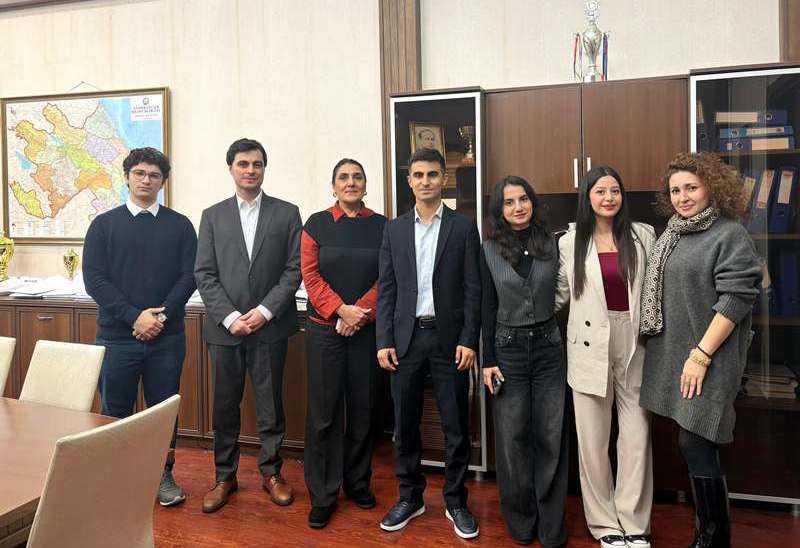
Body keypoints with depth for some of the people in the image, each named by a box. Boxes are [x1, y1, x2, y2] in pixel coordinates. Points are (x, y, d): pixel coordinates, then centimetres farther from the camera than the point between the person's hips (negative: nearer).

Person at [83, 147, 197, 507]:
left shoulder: (179, 225, 6)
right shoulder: (104, 224, 5)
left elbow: (189, 276, 0)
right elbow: (94, 279, -3)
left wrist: (161, 317, -13)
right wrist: (135, 316, -14)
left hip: (167, 337, 1)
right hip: (117, 336, 0)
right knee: (115, 410, 8)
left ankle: (163, 474, 23)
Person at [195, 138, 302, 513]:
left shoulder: (286, 213, 3)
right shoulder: (213, 216, 7)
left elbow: (294, 269, -2)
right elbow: (204, 274, 2)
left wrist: (265, 311, -11)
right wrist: (229, 317, -9)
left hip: (270, 326, -1)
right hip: (225, 327, 1)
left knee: (270, 404, 8)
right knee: (225, 406, 9)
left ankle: (271, 472, 24)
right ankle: (225, 476, 23)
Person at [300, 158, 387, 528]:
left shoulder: (381, 226, 6)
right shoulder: (317, 224, 4)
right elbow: (310, 275, -3)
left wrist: (362, 312, -13)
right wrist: (341, 310, -14)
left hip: (367, 328, 1)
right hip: (324, 328, -1)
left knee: (362, 407, 9)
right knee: (324, 411, 0)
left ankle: (358, 482, 25)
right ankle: (323, 495, 11)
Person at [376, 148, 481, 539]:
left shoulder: (463, 227, 2)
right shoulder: (394, 229, 8)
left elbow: (472, 288, -1)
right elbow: (386, 289, 5)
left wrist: (468, 340, -9)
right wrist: (384, 341, -2)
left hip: (449, 337, -2)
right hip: (406, 337, 2)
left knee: (455, 426, 6)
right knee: (405, 425, 10)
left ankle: (455, 502, 21)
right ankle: (410, 497, 26)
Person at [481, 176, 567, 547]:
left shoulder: (552, 244, 1)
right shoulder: (490, 250, 0)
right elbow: (488, 307, 1)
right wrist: (488, 360, -2)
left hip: (548, 348, 1)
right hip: (508, 349, 0)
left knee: (550, 436, 4)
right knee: (513, 437, 6)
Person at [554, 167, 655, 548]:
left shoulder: (643, 236, 5)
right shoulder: (571, 242, 2)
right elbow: (559, 294, 9)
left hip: (635, 346, 1)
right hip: (590, 348, -1)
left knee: (637, 437, 4)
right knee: (593, 440, 5)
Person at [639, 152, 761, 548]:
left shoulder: (730, 235, -9)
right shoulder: (672, 235, 11)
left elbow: (734, 300, -15)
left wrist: (701, 355, -19)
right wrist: (682, 355, 14)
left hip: (705, 359, -7)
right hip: (671, 356, 7)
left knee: (695, 445, -6)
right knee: (692, 445, 13)